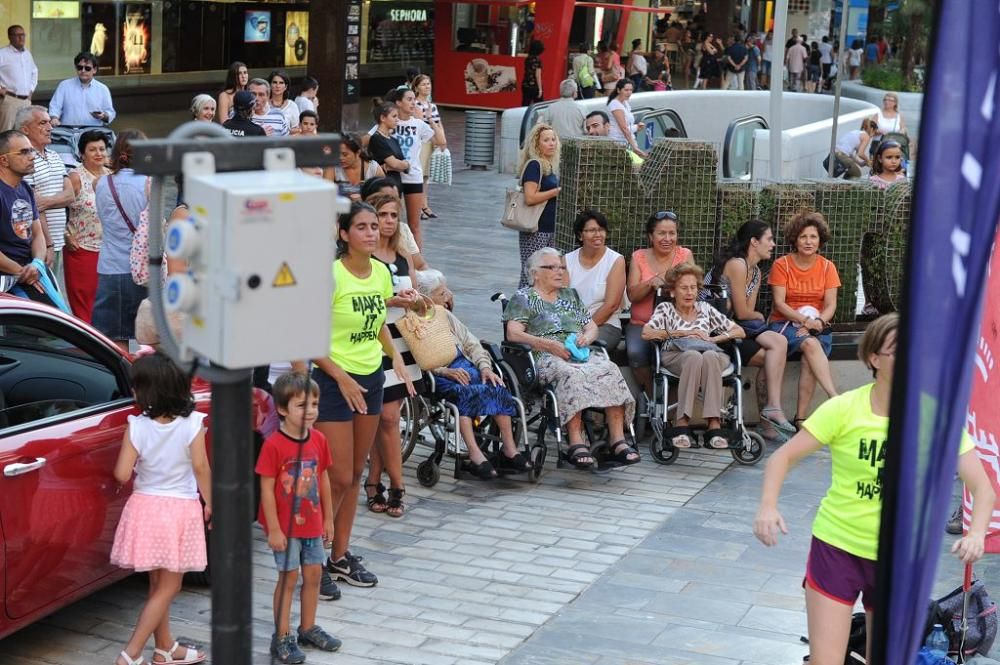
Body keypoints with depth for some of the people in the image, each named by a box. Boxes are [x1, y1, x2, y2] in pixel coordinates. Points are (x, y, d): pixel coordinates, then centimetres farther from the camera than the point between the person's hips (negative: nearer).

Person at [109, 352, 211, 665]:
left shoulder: (136, 427, -10)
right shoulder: (192, 424, -13)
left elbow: (123, 474, -10)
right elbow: (201, 467, -10)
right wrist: (209, 503, 3)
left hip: (145, 507, 2)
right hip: (181, 509, -2)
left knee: (157, 584, 18)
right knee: (167, 587, 7)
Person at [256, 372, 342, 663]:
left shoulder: (318, 440, 0)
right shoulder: (273, 445, -18)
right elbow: (267, 489, -16)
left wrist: (328, 518, 11)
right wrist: (273, 529, -16)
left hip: (313, 523, 6)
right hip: (285, 526, -6)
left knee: (313, 574, 12)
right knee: (289, 577, 1)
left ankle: (308, 628, 29)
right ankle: (282, 637, 13)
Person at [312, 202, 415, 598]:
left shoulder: (381, 273, 4)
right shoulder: (331, 276, -17)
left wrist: (394, 356, 3)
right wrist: (343, 379, -18)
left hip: (370, 379, 7)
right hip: (334, 381, -7)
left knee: (355, 474, 13)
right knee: (338, 478, -6)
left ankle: (340, 557, 25)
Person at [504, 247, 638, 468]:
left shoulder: (570, 295, 30)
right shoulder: (523, 298, 12)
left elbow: (592, 327, 27)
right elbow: (513, 333, -2)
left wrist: (587, 336, 2)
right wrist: (548, 345, -14)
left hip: (581, 354, 5)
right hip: (548, 358, -5)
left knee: (610, 370, -27)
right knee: (571, 375, -39)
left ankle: (617, 440, -35)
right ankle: (576, 442, -45)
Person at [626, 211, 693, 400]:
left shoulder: (685, 255, 7)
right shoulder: (639, 257, 7)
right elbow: (632, 295, 0)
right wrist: (651, 283, -18)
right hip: (642, 323, 1)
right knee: (636, 353, -30)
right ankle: (651, 397, -6)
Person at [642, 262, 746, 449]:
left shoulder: (705, 308, 28)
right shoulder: (665, 308, 22)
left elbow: (740, 332, 24)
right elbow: (646, 333, 3)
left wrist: (713, 339, 6)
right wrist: (683, 333, 0)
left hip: (711, 353, 2)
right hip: (676, 355, -2)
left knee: (709, 356, -37)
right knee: (694, 356, -39)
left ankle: (714, 424, -44)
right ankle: (682, 424, -43)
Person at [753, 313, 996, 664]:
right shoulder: (845, 409, -12)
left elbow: (982, 487, -9)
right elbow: (784, 456, -9)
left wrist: (976, 533, -29)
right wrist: (768, 506, -28)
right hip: (837, 546, -2)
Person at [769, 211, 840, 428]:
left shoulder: (827, 267, 8)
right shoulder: (781, 265, 1)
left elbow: (831, 305, 2)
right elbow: (779, 304, -7)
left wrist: (818, 323, -18)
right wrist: (805, 320, -21)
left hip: (818, 327, 2)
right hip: (784, 323, -2)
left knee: (809, 359, -31)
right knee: (810, 344, -35)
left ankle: (801, 418, -33)